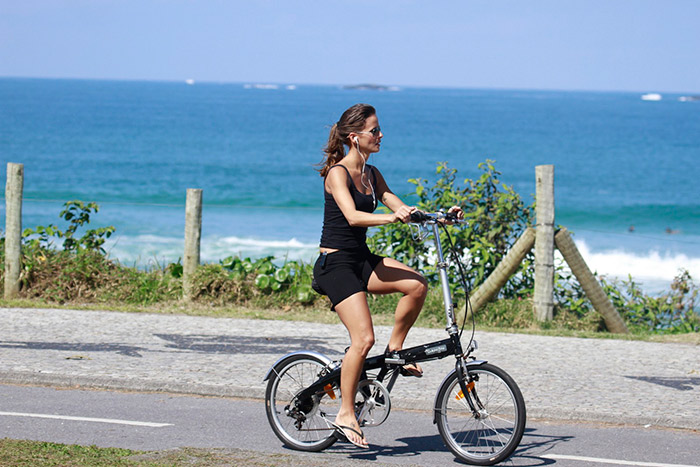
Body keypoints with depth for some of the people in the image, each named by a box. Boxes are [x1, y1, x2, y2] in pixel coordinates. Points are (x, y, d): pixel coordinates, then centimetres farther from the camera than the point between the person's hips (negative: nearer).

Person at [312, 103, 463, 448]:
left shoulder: (371, 174, 11)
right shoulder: (338, 174, -13)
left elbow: (401, 209, 9)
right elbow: (352, 216, -28)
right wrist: (392, 217, -42)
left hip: (361, 260, 8)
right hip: (335, 264, -8)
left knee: (416, 285, -17)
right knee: (364, 338, -18)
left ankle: (394, 350, 2)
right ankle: (346, 415, -7)